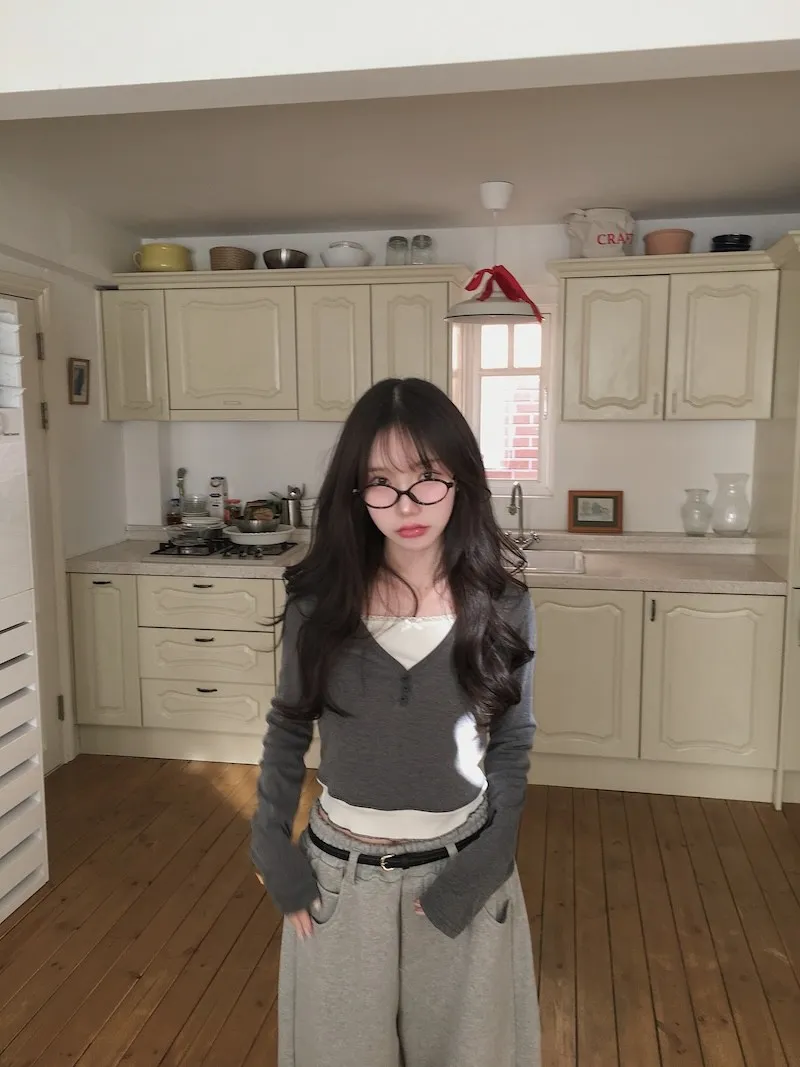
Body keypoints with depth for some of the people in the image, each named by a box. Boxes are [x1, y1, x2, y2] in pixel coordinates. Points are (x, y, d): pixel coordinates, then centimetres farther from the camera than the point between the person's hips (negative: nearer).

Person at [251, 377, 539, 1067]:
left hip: (462, 868, 0)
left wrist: (472, 876, -8)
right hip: (338, 872, 1)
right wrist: (274, 854, -2)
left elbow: (512, 748, -4)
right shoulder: (321, 599, -11)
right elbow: (288, 731, 0)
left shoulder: (500, 603, -11)